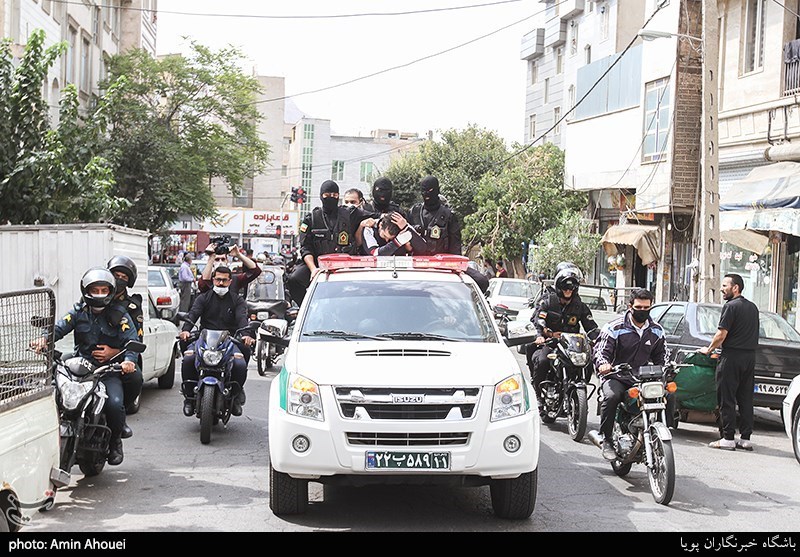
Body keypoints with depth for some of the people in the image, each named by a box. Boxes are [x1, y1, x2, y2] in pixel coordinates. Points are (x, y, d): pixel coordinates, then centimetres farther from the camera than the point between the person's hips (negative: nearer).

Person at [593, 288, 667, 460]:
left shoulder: (656, 331, 13)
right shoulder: (614, 328, -3)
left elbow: (661, 356, 22)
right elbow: (600, 351, -8)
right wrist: (603, 364, -30)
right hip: (616, 376, -4)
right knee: (611, 396, -35)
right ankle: (607, 440, -21)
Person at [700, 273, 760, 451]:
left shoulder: (731, 306, -11)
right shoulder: (752, 307, 15)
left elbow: (722, 334, -15)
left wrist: (709, 349, -1)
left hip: (732, 357, -8)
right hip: (750, 356, 8)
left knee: (727, 399, -3)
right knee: (746, 399, 10)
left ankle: (728, 438, -5)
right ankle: (746, 438, 10)